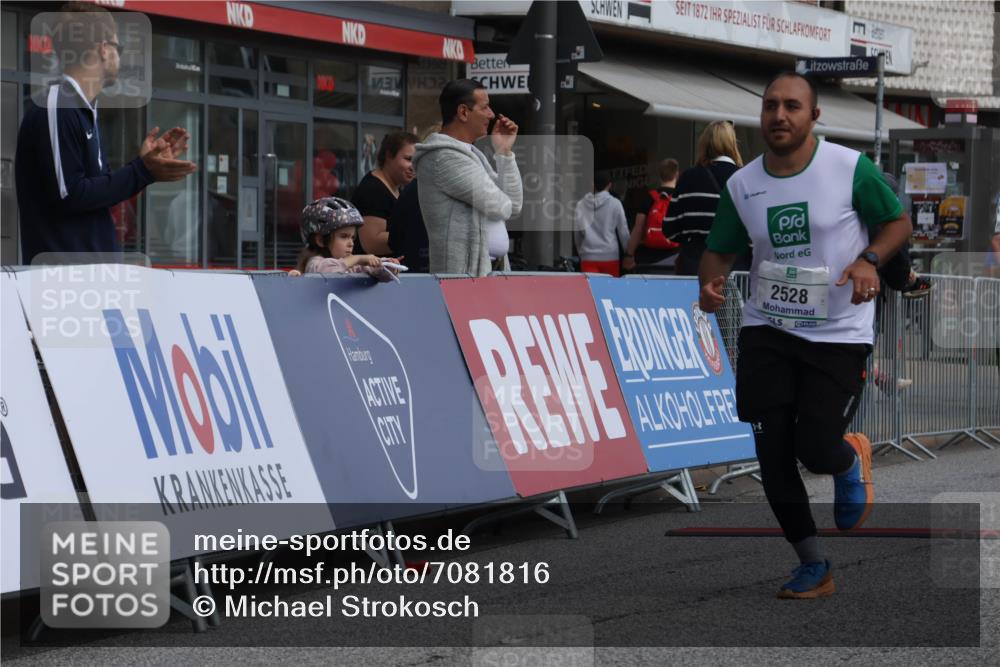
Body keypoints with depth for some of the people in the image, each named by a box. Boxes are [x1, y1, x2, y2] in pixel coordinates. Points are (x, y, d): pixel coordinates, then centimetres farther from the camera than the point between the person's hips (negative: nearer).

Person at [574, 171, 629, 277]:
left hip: (588, 257, 1)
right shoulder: (615, 204, -3)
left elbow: (577, 233, 9)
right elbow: (623, 231, 2)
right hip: (610, 256, -1)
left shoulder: (581, 205, 3)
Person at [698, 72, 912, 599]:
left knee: (815, 451, -12)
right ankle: (813, 567, 17)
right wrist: (710, 284, -11)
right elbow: (720, 251, 11)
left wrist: (869, 259, -19)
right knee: (773, 457, -2)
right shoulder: (742, 185, 1)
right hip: (767, 330, 3)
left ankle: (850, 462, 29)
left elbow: (898, 222, 1)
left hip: (839, 334, -3)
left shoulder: (851, 168, -10)